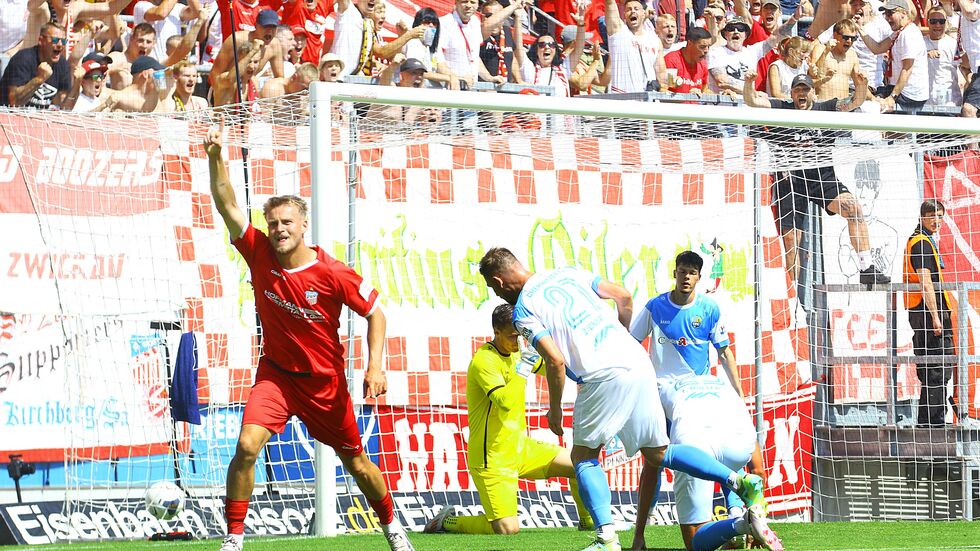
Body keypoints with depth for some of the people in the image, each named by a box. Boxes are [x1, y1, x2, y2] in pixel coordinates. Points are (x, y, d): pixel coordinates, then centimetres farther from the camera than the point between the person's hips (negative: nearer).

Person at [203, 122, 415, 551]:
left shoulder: (332, 274, -18)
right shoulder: (260, 254, -12)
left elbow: (374, 312, -8)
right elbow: (228, 206, -17)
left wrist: (375, 365, -17)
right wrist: (215, 156, -30)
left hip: (324, 381, -1)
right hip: (276, 374, 1)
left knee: (355, 461, 11)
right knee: (247, 445, -21)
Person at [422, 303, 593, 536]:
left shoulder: (516, 352, 6)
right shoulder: (484, 361, -21)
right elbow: (506, 402, -35)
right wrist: (522, 368, -32)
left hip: (520, 447, 9)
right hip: (492, 459, -9)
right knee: (508, 529, -15)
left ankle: (587, 523, 25)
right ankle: (446, 521, 7)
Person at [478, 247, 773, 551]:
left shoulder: (523, 311, 0)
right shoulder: (568, 274, 20)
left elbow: (556, 361, -9)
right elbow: (624, 297, 20)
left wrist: (555, 409, 4)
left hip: (605, 376, -7)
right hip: (638, 363, 7)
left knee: (583, 457, 7)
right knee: (658, 454, 14)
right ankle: (740, 481, 1)